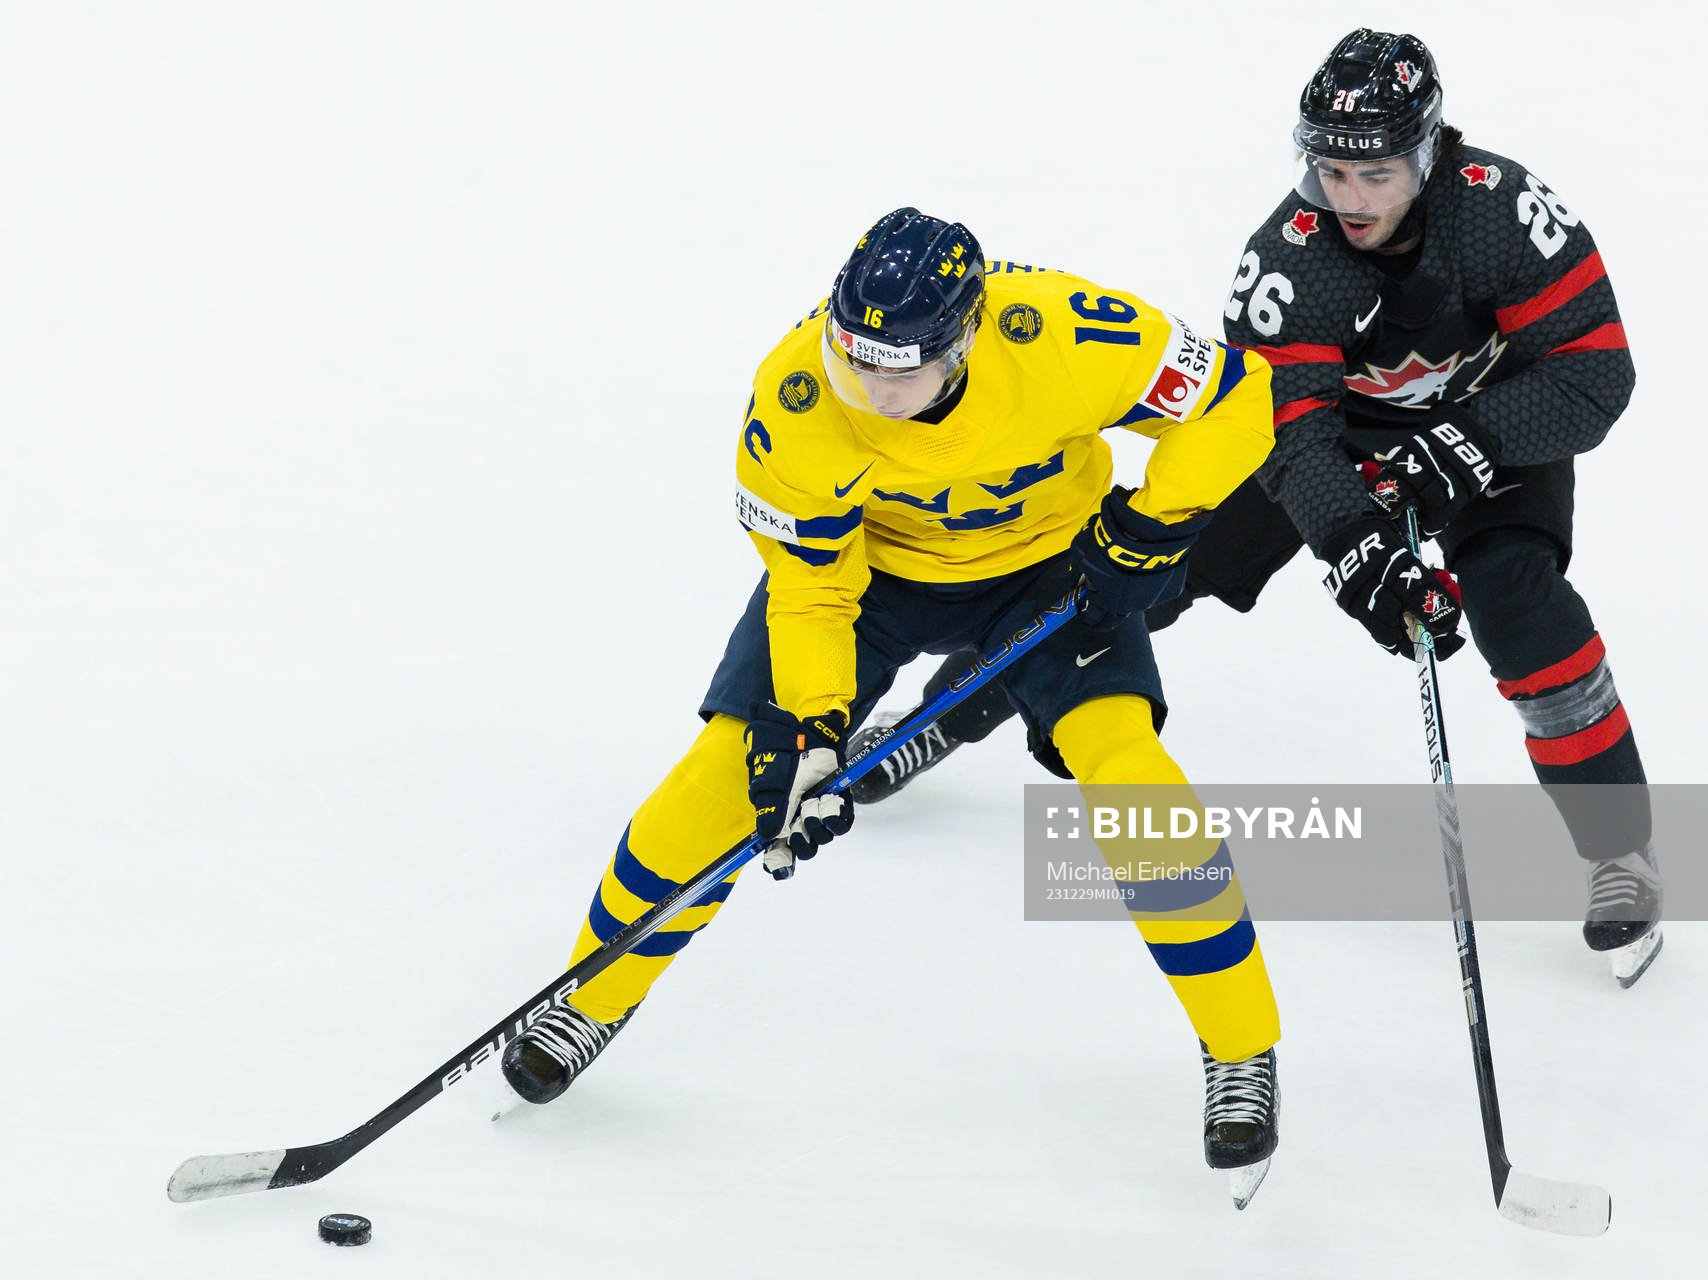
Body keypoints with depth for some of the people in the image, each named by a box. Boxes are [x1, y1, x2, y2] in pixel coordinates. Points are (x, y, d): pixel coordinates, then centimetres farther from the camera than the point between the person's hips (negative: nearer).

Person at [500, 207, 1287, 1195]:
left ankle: (1242, 1048, -3)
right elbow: (808, 584, -19)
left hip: (1051, 552, -1)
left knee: (1122, 768, -21)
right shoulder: (796, 400, -32)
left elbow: (1237, 396, -21)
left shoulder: (1058, 335, -37)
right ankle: (593, 999, 14)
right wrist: (814, 729, -30)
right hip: (865, 555, 1)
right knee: (737, 764, -10)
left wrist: (1151, 528, -25)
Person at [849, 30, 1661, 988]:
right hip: (1344, 419, 2)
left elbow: (1596, 369, -28)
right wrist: (1354, 543, -49)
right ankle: (951, 715, 16)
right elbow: (1288, 423, -32)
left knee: (1516, 599, -29)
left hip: (1495, 421, -2)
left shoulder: (1506, 208, -32)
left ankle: (1623, 851, -14)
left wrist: (1465, 443, -41)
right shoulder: (1291, 254, -28)